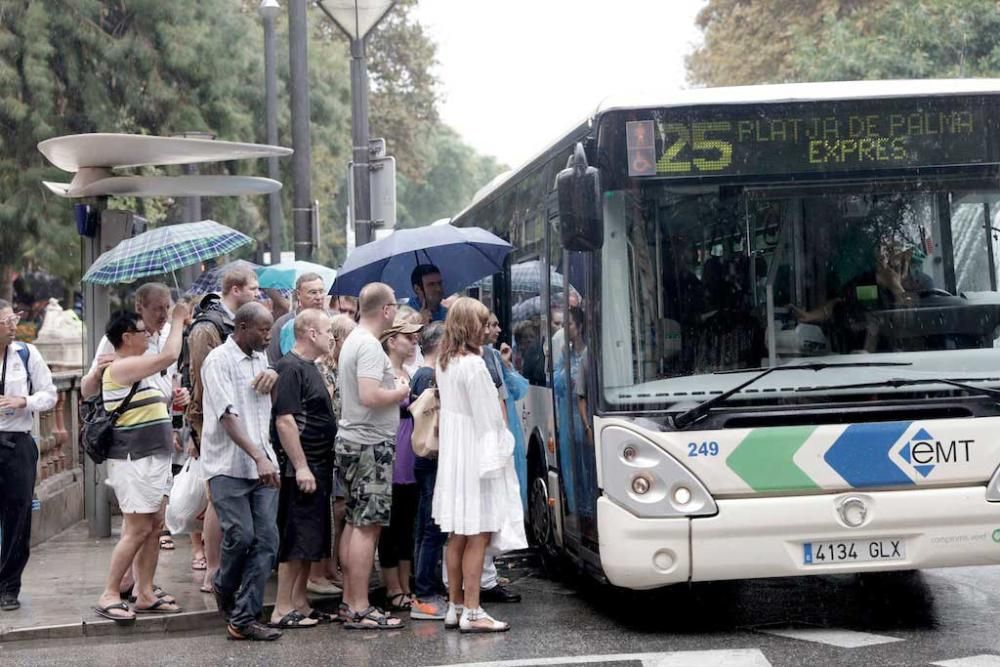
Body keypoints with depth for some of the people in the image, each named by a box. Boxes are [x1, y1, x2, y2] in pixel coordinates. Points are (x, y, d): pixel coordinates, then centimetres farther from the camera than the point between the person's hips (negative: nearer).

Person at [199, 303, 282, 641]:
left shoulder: (261, 359, 14)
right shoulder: (219, 360, -8)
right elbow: (227, 416, -17)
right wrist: (259, 457, -26)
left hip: (262, 465, 6)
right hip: (229, 466, -6)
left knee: (266, 540, -2)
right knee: (241, 535, -12)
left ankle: (243, 618, 1)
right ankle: (224, 586, 20)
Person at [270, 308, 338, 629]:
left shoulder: (309, 367, 16)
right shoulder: (291, 368, -15)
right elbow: (284, 420, -21)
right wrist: (301, 467, -23)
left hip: (318, 466, 10)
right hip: (302, 467, -10)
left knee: (313, 540, 13)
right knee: (297, 539, -6)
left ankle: (300, 602, 20)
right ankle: (282, 610, -2)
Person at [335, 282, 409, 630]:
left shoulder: (353, 340, 14)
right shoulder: (370, 346, -17)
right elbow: (370, 396, -27)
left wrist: (393, 389, 14)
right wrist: (400, 392, -11)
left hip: (353, 441, 10)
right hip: (371, 444, -10)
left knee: (356, 523, 14)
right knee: (368, 526, -8)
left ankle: (350, 600, 19)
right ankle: (359, 610, -8)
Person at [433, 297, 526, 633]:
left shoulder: (444, 363, 10)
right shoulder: (473, 365, -16)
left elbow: (453, 406, 10)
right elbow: (485, 417, -16)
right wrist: (493, 459, -12)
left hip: (453, 455, 9)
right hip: (476, 454, -9)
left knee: (458, 535, 13)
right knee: (478, 535, -5)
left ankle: (455, 606, 19)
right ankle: (472, 613, -5)